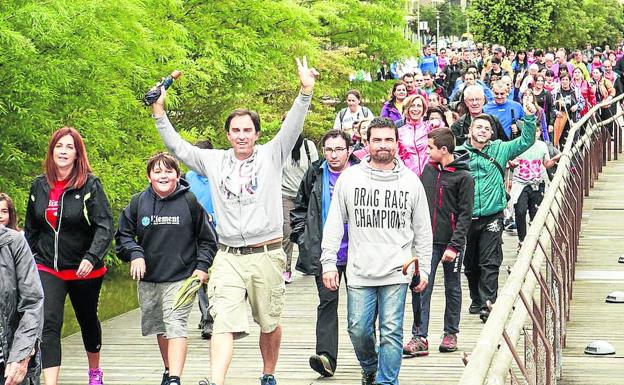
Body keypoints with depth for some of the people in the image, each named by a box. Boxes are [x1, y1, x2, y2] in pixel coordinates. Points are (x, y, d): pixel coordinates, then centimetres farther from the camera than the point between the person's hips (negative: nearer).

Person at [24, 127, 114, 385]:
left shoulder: (90, 185, -9)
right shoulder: (39, 186, 3)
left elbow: (105, 226, -16)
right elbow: (30, 228, 13)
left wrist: (91, 258, -28)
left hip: (84, 270, -1)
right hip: (48, 268, 1)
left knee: (88, 320, 20)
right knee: (48, 325, -15)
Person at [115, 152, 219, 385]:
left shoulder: (189, 201, -4)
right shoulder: (138, 202, 1)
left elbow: (207, 238, 5)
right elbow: (123, 234, 10)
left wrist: (202, 266, -3)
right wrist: (134, 253, -7)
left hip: (181, 278, -4)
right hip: (148, 279, 4)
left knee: (176, 326, -15)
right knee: (160, 329, 16)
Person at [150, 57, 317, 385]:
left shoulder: (271, 156, 3)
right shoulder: (214, 161, 10)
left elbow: (292, 127, -10)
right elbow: (178, 148, 14)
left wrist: (305, 92, -24)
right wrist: (159, 112, 7)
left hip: (267, 255, -1)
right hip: (228, 256, 1)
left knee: (270, 323, 12)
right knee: (224, 323, -13)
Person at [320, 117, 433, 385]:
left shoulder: (411, 181, 5)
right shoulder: (349, 178, 2)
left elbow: (423, 230, 10)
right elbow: (334, 225, 5)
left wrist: (424, 269, 8)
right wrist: (328, 263, 0)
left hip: (396, 273, 0)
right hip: (359, 272, 0)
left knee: (391, 332, -3)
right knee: (359, 330, 4)